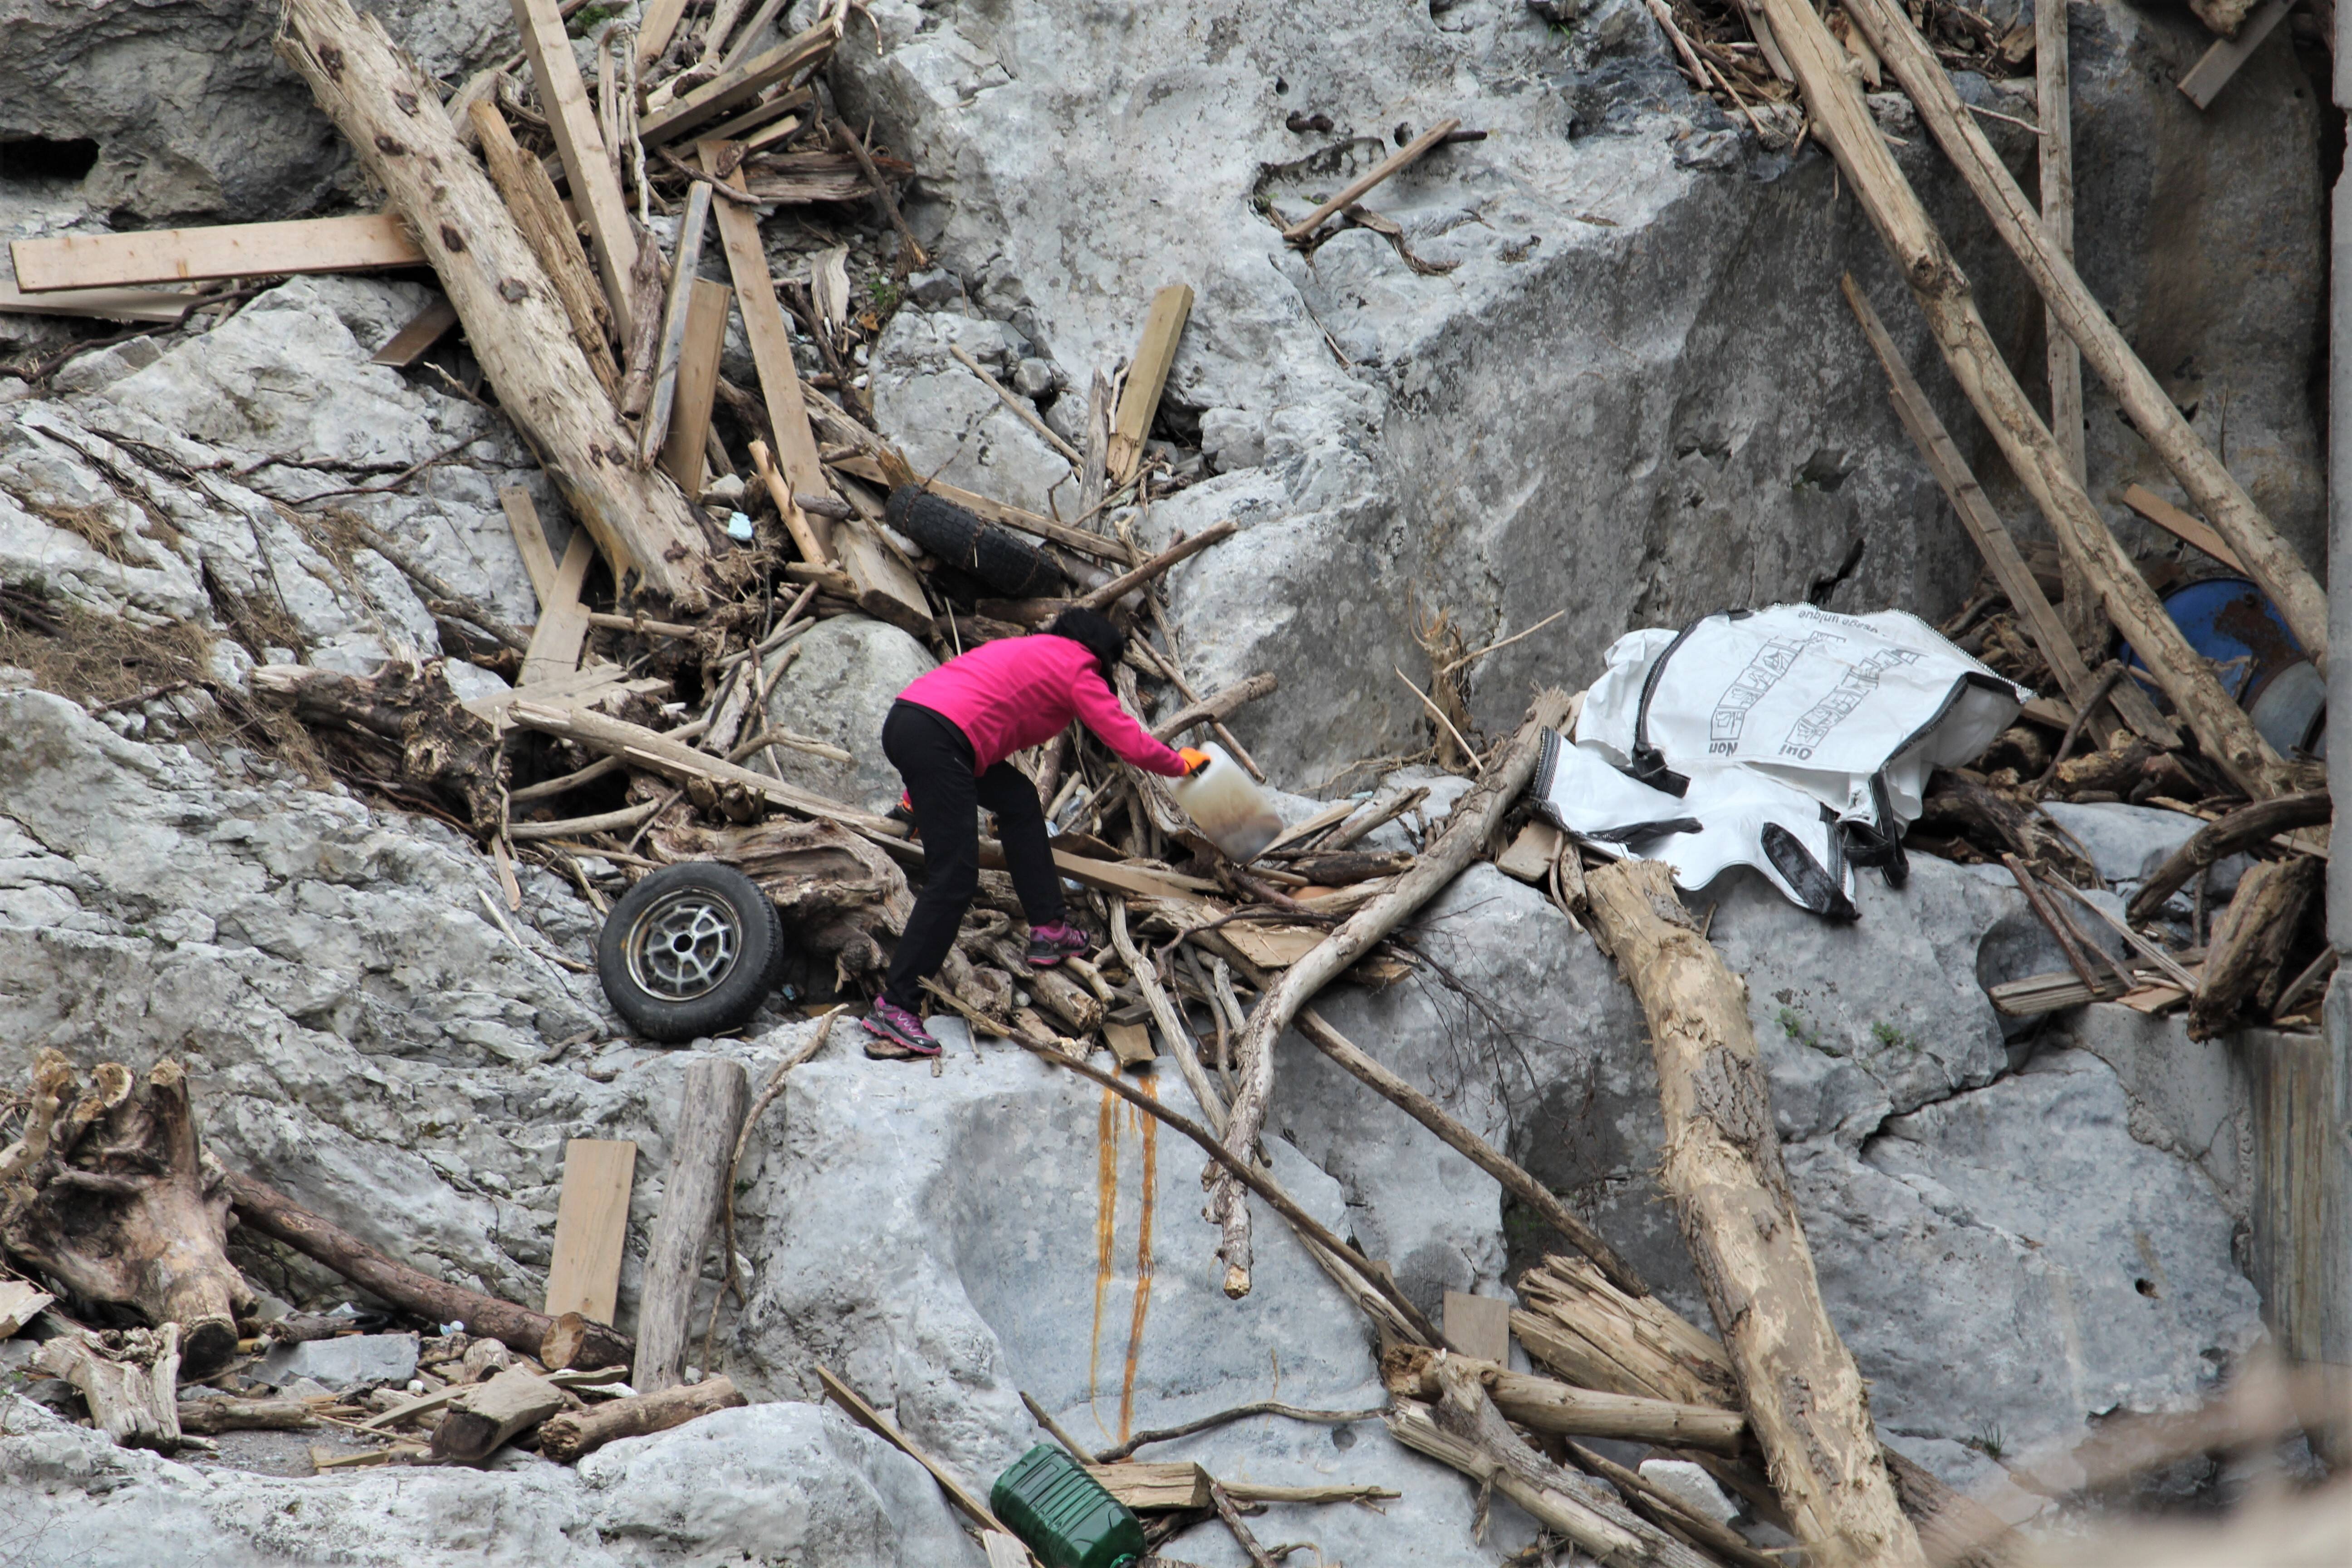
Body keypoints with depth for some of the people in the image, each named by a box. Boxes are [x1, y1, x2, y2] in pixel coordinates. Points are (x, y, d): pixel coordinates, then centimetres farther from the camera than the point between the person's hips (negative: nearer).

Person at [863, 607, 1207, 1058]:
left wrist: (922, 794, 33)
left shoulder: (1026, 651, 32)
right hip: (936, 739, -9)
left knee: (1018, 798, 23)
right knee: (954, 879, -9)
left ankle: (1049, 931, 20)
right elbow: (1131, 743, 7)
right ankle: (892, 1008, -13)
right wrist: (1181, 764, 26)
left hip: (905, 719, 9)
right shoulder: (1078, 669, 9)